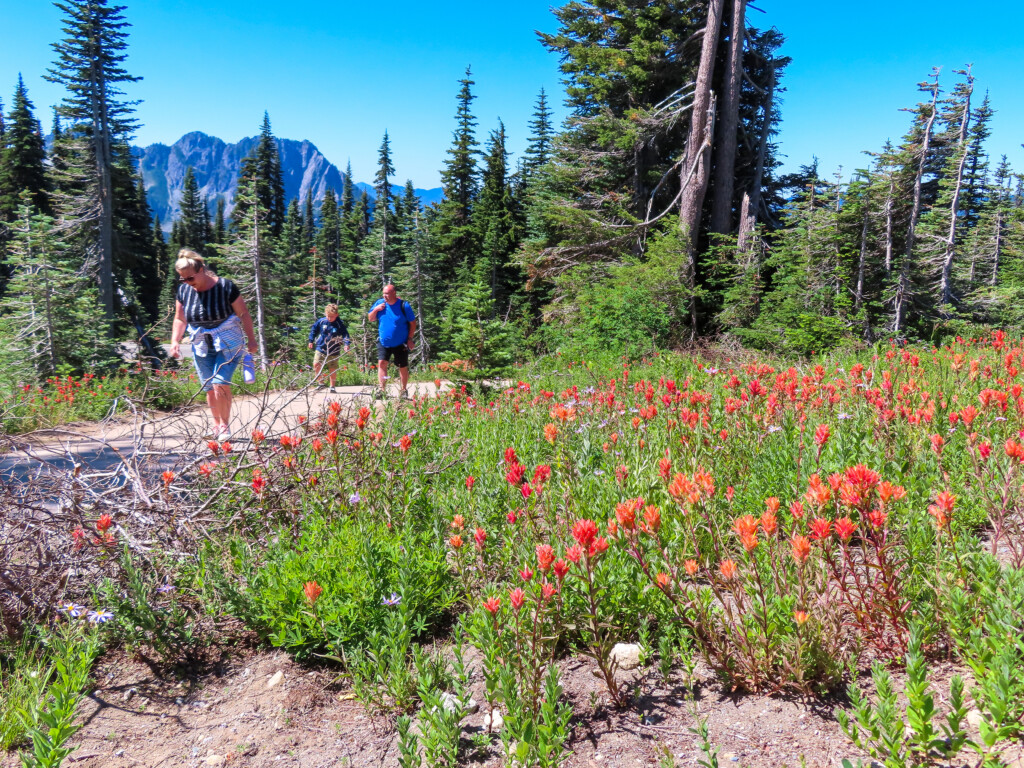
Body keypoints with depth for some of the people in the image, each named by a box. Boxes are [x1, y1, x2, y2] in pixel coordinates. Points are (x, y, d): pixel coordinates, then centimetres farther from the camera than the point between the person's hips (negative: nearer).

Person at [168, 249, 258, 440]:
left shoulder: (225, 287, -14)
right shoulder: (183, 290, -1)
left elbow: (243, 313, -7)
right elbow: (180, 319, 9)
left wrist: (251, 339, -5)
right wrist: (175, 341, -4)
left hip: (228, 343, -5)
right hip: (201, 345, 5)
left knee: (220, 383, -17)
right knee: (209, 388, 8)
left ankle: (225, 426, -3)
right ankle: (217, 426, 22)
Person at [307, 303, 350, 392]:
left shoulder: (340, 324, -9)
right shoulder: (321, 321, -3)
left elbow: (345, 334, -8)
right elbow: (314, 330, 12)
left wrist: (347, 344, -24)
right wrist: (311, 341, 16)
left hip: (333, 351, -2)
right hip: (321, 348, 2)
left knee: (333, 369, 4)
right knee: (316, 364, -11)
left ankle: (332, 386, 22)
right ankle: (321, 383, 8)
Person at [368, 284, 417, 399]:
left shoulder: (404, 305, -10)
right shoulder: (379, 303, 0)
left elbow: (413, 323, -3)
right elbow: (371, 318, 8)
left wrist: (410, 338, -9)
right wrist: (376, 309, -11)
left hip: (400, 343, -2)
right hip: (383, 342, 2)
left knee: (403, 367, 6)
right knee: (381, 362, -12)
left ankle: (404, 390, 22)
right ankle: (382, 389, -9)